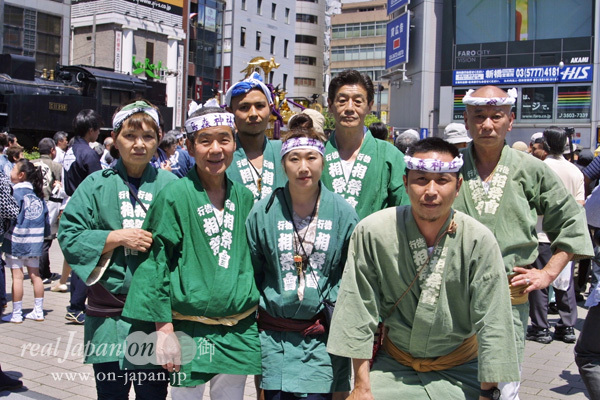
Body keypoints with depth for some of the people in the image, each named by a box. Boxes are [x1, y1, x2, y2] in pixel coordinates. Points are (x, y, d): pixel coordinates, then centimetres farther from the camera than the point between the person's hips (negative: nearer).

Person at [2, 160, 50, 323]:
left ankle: (16, 314, 7)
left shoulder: (15, 192, -10)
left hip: (16, 240, -6)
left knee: (17, 276, 0)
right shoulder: (38, 193, 8)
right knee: (35, 274, 12)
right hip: (35, 241, 6)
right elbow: (46, 217, 10)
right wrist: (44, 234, 18)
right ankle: (38, 311, 18)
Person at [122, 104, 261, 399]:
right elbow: (156, 264, -8)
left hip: (238, 331, 4)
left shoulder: (243, 197, 6)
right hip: (189, 329, -4)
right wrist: (164, 331, -10)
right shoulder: (175, 196, -9)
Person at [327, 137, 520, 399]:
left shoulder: (479, 242, -16)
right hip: (392, 367, 0)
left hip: (459, 371, 0)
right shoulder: (371, 232, -16)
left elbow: (492, 327, -11)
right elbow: (358, 313, -10)